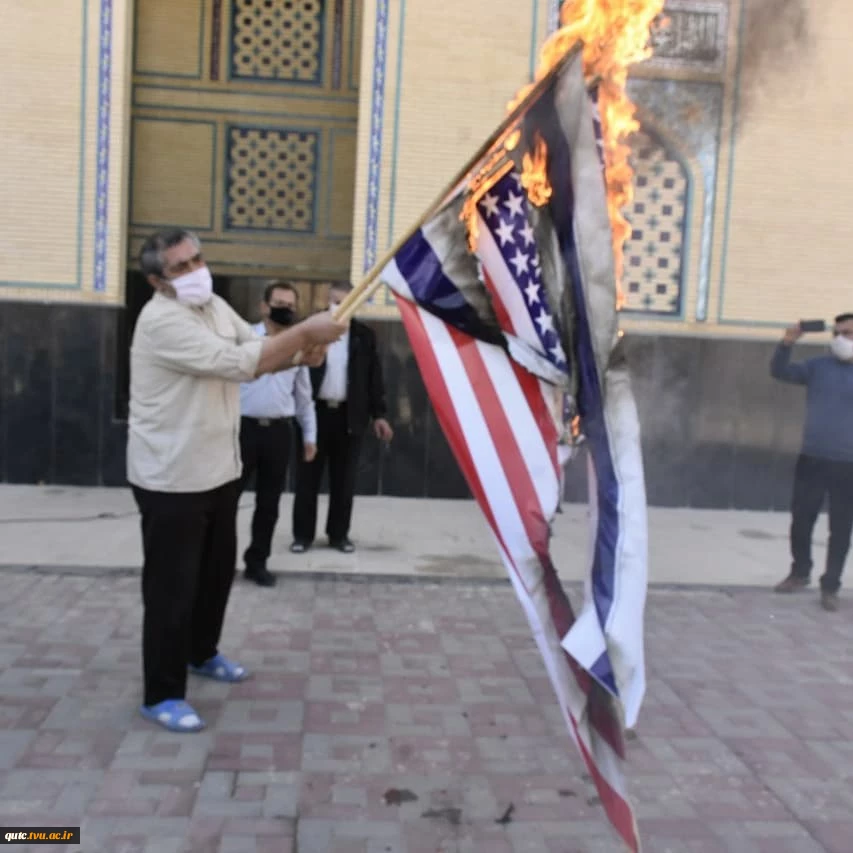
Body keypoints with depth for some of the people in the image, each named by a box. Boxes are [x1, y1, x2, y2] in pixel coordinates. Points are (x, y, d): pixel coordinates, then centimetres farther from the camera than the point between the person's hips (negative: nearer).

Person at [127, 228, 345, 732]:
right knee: (172, 587, 0)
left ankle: (202, 652, 44)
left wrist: (301, 353, -11)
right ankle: (162, 696, 14)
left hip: (219, 469, 9)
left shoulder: (214, 305, 7)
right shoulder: (162, 321, -22)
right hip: (172, 479, -9)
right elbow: (238, 363, -30)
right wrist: (305, 332, -26)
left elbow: (257, 348, 10)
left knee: (218, 571, 22)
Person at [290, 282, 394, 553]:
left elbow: (374, 377, 7)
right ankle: (302, 534, 15)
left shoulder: (364, 335, 5)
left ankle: (339, 533, 19)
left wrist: (378, 414, 4)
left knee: (344, 479, 8)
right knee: (308, 477, 5)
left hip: (350, 415, 2)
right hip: (315, 411, -1)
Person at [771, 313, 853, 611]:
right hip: (811, 460, 2)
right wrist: (787, 344, -20)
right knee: (800, 521, 11)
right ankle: (800, 572, 31)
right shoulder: (818, 366, 4)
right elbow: (779, 372, -4)